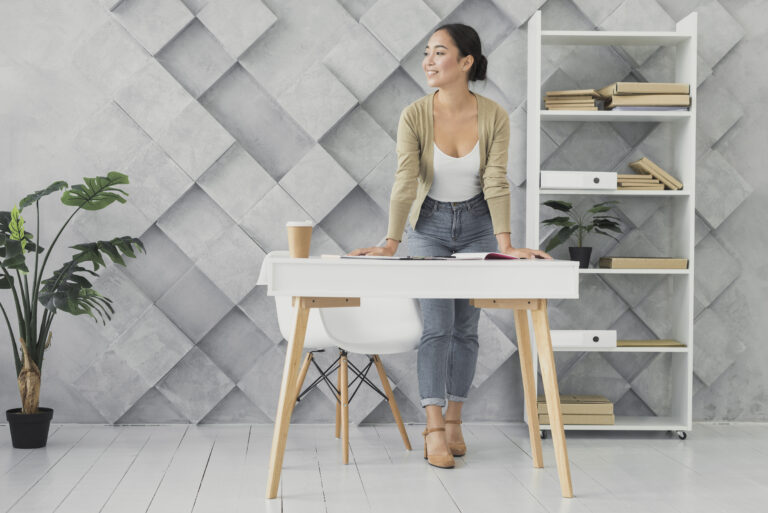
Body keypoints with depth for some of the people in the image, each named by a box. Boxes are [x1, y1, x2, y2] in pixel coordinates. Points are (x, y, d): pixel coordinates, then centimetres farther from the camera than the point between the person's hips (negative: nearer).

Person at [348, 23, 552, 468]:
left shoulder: (494, 116, -13)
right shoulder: (415, 116, -15)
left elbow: (496, 182, -16)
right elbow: (406, 182, -19)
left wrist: (504, 244, -23)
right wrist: (391, 243, -26)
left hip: (477, 224, 1)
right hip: (430, 224, -1)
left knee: (466, 327, 4)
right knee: (437, 323, -11)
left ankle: (454, 421, 16)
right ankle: (434, 428, -9)